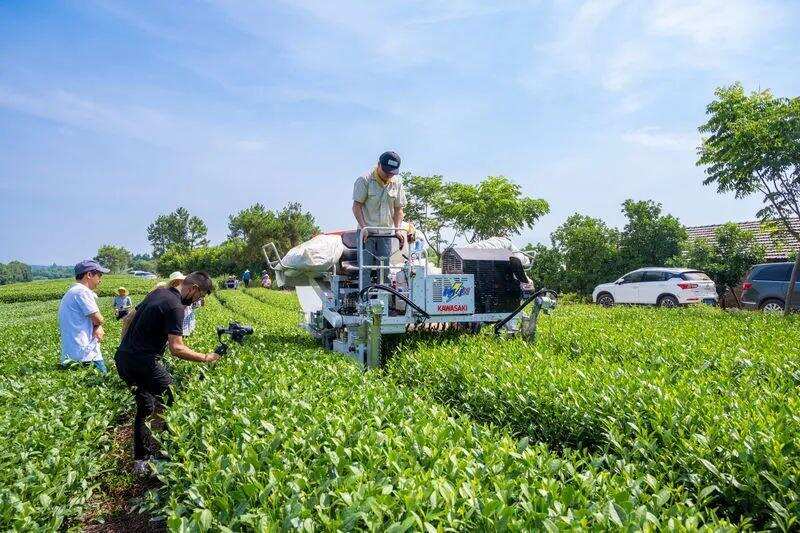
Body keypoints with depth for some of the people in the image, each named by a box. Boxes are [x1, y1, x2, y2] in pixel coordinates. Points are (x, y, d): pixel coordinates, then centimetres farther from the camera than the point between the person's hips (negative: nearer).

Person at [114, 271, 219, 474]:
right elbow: (176, 349, -24)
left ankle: (141, 461, 24)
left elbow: (131, 317, 20)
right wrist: (205, 358, -15)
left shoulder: (159, 292, 11)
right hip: (144, 363, -10)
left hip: (122, 358, 10)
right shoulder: (175, 307, -18)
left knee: (144, 408, 18)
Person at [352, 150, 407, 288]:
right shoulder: (365, 180, -5)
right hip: (367, 232, -3)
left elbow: (398, 209, 10)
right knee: (365, 266, -5)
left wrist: (398, 229, -4)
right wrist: (363, 227, -17)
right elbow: (357, 206, -6)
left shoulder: (397, 183, 7)